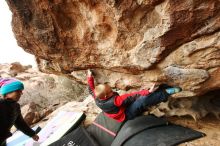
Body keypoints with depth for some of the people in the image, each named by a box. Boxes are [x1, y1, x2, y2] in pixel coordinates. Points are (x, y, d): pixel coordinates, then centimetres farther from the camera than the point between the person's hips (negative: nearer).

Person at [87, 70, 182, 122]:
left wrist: (90, 77, 15)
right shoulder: (114, 101, -37)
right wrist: (148, 91, -34)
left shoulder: (97, 97, -16)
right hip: (126, 114, -8)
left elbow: (91, 89, 6)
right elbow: (131, 97, -38)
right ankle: (166, 93, -22)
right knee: (143, 100, -37)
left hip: (123, 108, 8)